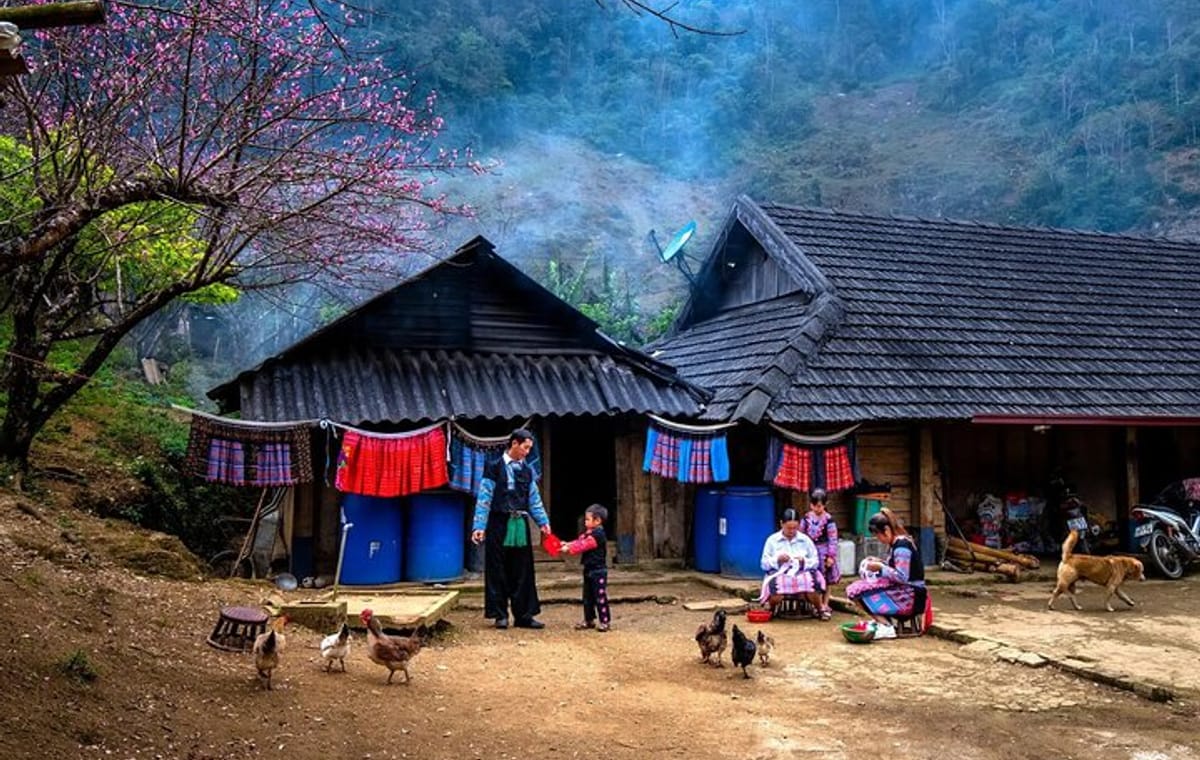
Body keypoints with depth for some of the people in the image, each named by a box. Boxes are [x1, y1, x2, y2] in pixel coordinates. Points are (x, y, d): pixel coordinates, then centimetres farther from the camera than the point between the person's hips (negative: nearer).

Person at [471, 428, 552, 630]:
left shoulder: (527, 471, 12)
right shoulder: (494, 467, -3)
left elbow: (534, 500, 13)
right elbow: (484, 498, -6)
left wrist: (543, 522, 0)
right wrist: (479, 526, -12)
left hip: (520, 525, 5)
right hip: (500, 524, -5)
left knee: (522, 573, 7)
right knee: (498, 572, 2)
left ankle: (524, 615, 13)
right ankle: (500, 615, 11)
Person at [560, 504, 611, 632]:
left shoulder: (598, 535, -18)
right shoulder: (588, 533, 13)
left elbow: (583, 546, -23)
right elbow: (579, 542, 5)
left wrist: (569, 549, -23)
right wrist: (567, 545, -10)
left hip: (598, 571, -10)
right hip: (589, 570, 10)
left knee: (600, 597, -6)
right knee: (587, 597, 15)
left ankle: (605, 621, 0)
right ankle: (589, 620, 24)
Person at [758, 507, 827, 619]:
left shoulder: (805, 540, 12)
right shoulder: (772, 540, 8)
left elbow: (815, 562, 10)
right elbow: (764, 564, 5)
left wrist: (804, 561, -10)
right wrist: (777, 559, -13)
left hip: (803, 574, 1)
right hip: (779, 573, -1)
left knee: (812, 582, -34)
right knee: (775, 586, -37)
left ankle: (820, 610, -4)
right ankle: (771, 610, -3)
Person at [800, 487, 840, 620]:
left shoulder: (829, 520, -13)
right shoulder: (807, 518, 0)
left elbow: (833, 540, -11)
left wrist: (831, 556, -13)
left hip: (824, 553, -3)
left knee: (825, 581, 9)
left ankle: (825, 605, 20)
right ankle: (820, 606, 16)